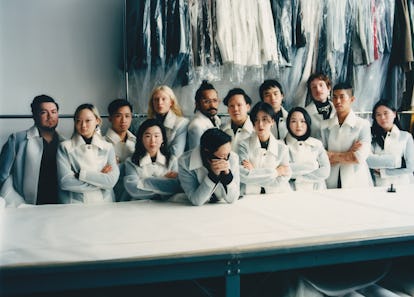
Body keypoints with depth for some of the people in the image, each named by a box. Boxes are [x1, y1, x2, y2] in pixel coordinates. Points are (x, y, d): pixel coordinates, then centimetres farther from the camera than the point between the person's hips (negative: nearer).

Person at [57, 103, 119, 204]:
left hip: (103, 203, 1)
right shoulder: (65, 147, 5)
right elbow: (64, 182, -8)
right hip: (74, 204, -1)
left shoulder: (108, 147, 8)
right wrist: (100, 180, -7)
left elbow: (112, 181, -5)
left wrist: (81, 174, -10)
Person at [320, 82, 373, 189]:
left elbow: (359, 158, -11)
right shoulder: (325, 126, 4)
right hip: (331, 183, 2)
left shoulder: (362, 124, -2)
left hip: (356, 182, -1)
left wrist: (332, 155, -3)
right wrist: (348, 153, -8)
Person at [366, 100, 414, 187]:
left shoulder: (406, 137, 5)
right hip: (379, 185, 0)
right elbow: (368, 160, -11)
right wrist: (397, 161, -12)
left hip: (402, 185, 0)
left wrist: (382, 172, -2)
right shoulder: (373, 138, 6)